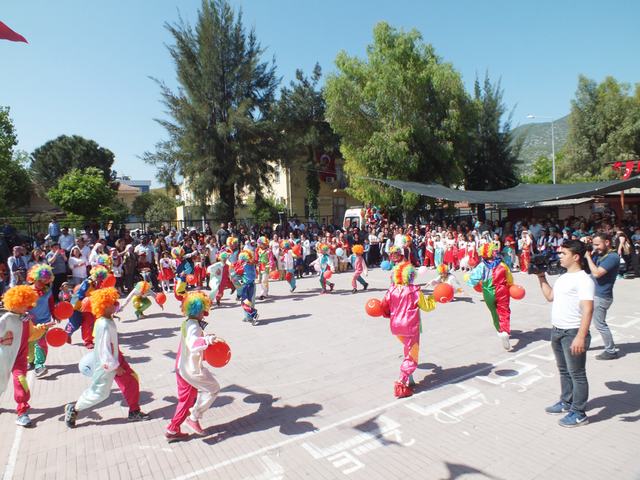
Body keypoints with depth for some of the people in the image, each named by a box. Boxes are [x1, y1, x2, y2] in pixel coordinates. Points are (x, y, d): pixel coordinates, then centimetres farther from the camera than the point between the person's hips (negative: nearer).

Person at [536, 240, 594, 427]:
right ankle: (566, 403, 37)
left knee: (577, 374, 4)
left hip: (573, 333, -9)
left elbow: (588, 309, -23)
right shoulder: (563, 277, 12)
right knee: (564, 370, 21)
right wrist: (541, 277, 15)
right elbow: (550, 296, 21)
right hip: (557, 331, 9)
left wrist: (581, 337, -29)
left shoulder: (583, 279, -17)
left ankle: (578, 414, 16)